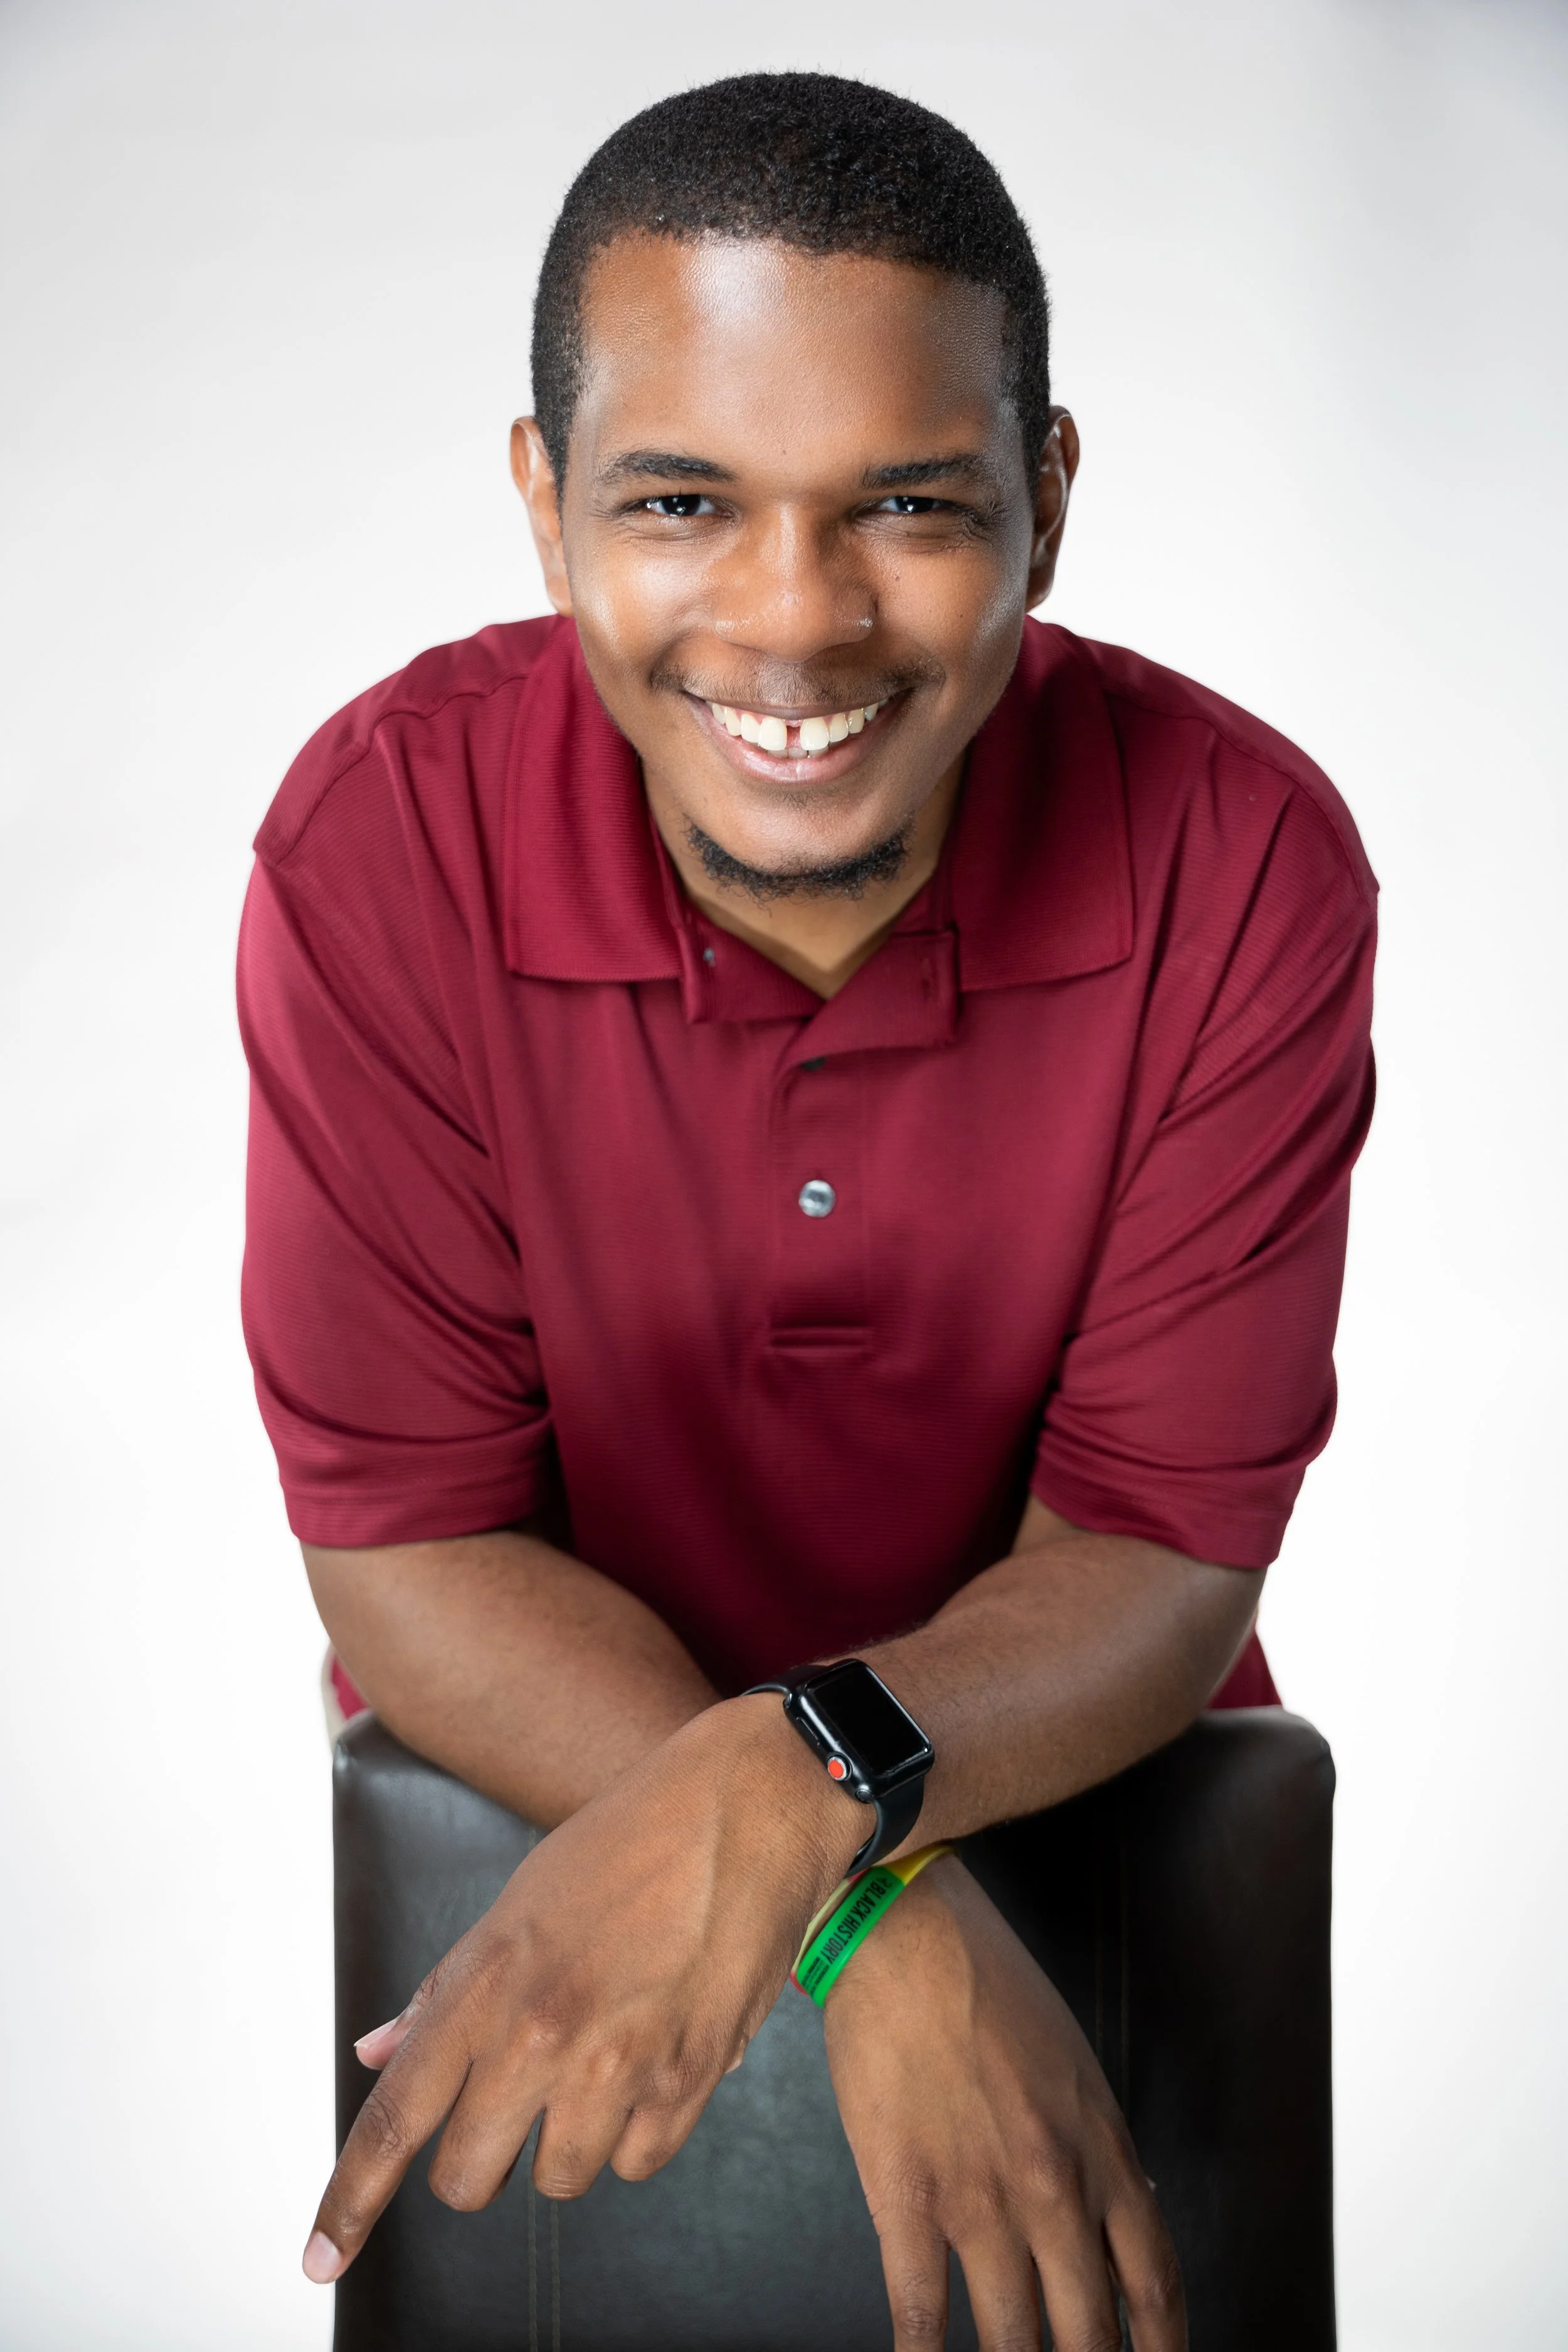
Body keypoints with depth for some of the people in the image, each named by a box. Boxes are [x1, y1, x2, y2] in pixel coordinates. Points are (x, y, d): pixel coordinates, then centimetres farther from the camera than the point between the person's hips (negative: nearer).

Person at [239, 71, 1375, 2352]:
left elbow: (1157, 1558, -17)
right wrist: (888, 1919, -32)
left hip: (1087, 1797, 1)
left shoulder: (1245, 860, -20)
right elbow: (408, 1545, -19)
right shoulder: (385, 839, -21)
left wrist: (799, 1781, -38)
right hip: (520, 1799, 0)